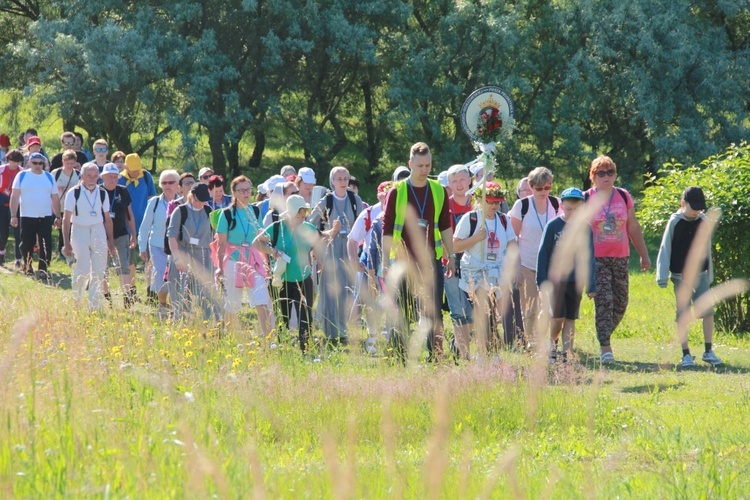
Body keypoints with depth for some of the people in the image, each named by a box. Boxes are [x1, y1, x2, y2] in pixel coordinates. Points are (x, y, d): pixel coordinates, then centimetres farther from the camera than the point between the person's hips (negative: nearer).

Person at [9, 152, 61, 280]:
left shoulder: (49, 177, 9)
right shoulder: (22, 176, 2)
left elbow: (55, 198, 11)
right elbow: (14, 197, 0)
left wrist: (58, 217, 7)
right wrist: (13, 216, -7)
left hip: (45, 217, 1)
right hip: (27, 217, -1)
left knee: (46, 245, -6)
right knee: (27, 244, 7)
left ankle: (43, 270, -3)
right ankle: (27, 266, 28)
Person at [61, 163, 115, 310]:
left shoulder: (103, 194, 6)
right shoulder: (74, 193, -6)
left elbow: (107, 219, 13)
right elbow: (67, 219, -4)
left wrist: (110, 240, 11)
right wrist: (67, 243, -8)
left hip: (99, 232, 3)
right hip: (79, 231, -3)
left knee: (99, 272, 0)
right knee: (82, 272, -9)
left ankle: (95, 306, 7)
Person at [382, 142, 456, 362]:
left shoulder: (439, 191, 7)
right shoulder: (396, 192, -1)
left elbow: (445, 226, 14)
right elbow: (387, 229, -1)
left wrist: (451, 256, 10)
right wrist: (386, 262, -6)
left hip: (431, 261, 2)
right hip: (404, 262, -2)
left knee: (434, 312, -2)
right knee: (402, 315, 2)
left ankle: (436, 358, -1)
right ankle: (400, 359, 8)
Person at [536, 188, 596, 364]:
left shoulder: (585, 228, 3)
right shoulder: (553, 226, -4)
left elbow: (589, 257, 8)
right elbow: (543, 254, 0)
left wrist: (591, 285, 6)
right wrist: (542, 281, -4)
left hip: (576, 280, 2)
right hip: (555, 278, -2)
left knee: (570, 318, 4)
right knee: (558, 316, -10)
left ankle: (567, 354, 8)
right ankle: (552, 342, 17)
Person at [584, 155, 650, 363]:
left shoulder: (624, 197, 9)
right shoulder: (586, 199, -1)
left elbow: (633, 228, 16)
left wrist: (644, 254, 18)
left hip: (620, 258, 4)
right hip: (596, 259, -4)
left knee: (620, 303, 5)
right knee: (604, 301, -13)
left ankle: (604, 335, 26)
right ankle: (605, 348, -12)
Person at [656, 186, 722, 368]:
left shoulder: (703, 221, 5)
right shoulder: (675, 223, -6)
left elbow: (707, 249, 14)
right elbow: (665, 250, -5)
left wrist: (709, 275, 17)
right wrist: (662, 276, -10)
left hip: (701, 275, 3)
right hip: (681, 276, -3)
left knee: (708, 311, -5)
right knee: (683, 316, -2)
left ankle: (709, 352, 5)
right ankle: (686, 355, 4)